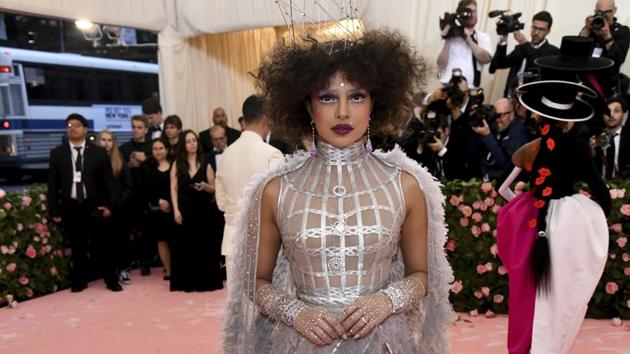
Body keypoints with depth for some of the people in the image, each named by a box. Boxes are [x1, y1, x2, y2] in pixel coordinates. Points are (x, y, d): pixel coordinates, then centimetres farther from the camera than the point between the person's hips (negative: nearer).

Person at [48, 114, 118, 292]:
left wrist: (108, 204, -6)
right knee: (77, 247, 9)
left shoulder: (99, 152, 2)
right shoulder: (57, 153, 5)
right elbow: (53, 183, 5)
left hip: (94, 206, -1)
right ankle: (79, 281, 23)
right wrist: (54, 210, 0)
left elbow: (108, 181, 2)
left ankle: (111, 280, 16)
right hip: (70, 207, 1)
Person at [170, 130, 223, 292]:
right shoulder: (177, 164, 5)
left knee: (203, 244, 3)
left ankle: (205, 281, 13)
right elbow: (174, 188, 1)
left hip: (202, 210, 0)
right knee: (184, 245, 2)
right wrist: (176, 210, -8)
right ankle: (186, 282, 11)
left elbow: (214, 189, 5)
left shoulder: (205, 164, 5)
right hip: (184, 210, 0)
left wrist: (205, 186, -16)